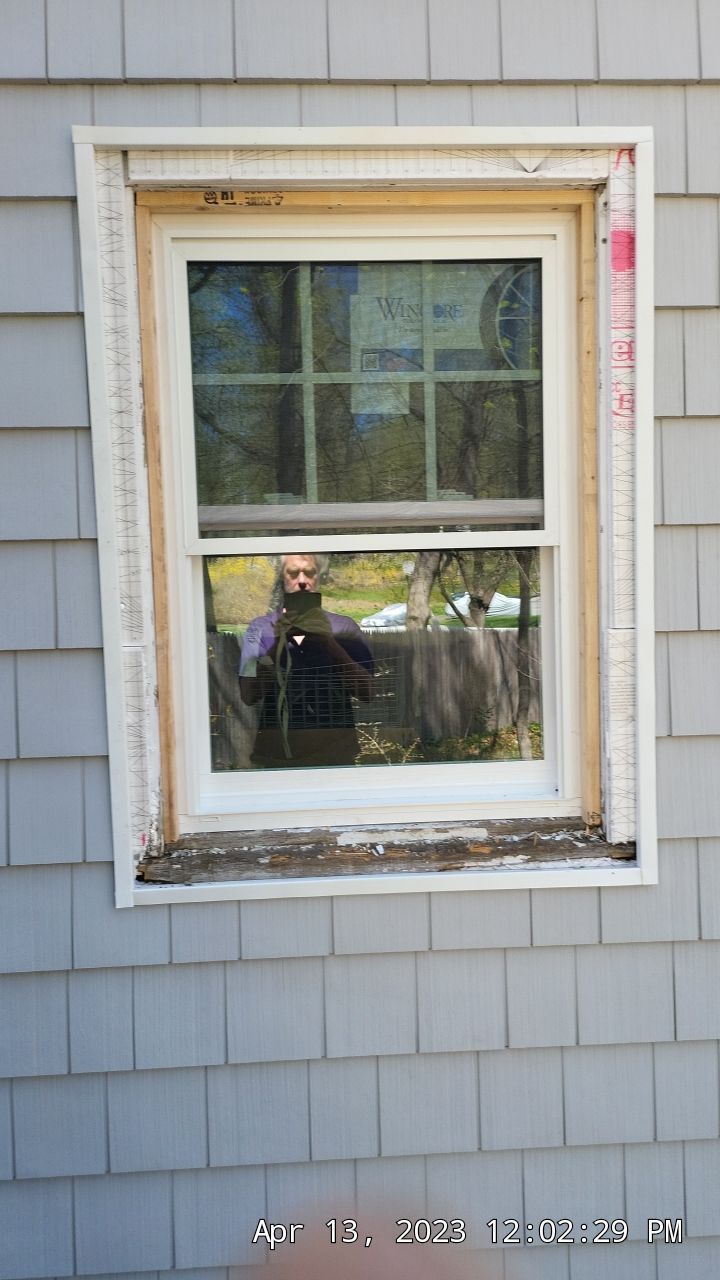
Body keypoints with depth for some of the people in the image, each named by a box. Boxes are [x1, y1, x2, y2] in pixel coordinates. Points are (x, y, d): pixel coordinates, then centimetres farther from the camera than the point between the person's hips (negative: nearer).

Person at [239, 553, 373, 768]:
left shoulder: (344, 627, 3)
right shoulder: (259, 628, 3)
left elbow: (366, 692, -5)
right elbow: (248, 696, -7)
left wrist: (328, 643, -15)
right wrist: (279, 643, -17)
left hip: (335, 751, 0)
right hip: (276, 751, 0)